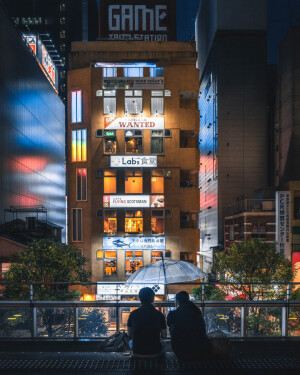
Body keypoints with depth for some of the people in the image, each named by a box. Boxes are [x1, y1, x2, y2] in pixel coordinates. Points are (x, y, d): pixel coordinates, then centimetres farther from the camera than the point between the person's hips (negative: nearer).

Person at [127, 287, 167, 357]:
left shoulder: (133, 314, -8)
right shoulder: (159, 314, -11)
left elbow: (129, 334, 3)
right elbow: (164, 336, -3)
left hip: (137, 353, 1)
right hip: (154, 353, 0)